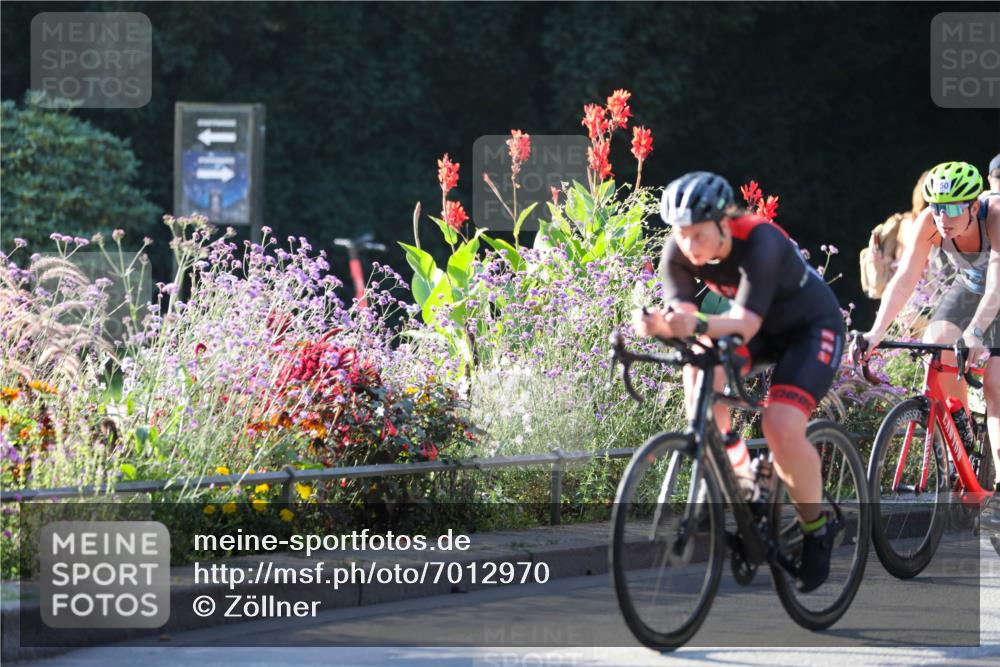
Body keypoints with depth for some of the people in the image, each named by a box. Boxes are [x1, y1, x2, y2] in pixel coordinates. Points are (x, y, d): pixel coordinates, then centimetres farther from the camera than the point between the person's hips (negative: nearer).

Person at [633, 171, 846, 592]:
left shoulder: (759, 242, -34)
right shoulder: (679, 251, -18)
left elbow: (745, 323, -43)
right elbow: (681, 310, -28)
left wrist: (699, 326, -62)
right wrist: (660, 325, -52)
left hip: (811, 328, -6)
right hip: (763, 329, 6)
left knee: (781, 427, -25)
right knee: (699, 371, -25)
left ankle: (816, 529, -1)